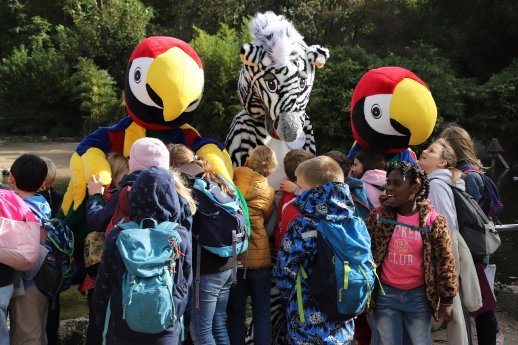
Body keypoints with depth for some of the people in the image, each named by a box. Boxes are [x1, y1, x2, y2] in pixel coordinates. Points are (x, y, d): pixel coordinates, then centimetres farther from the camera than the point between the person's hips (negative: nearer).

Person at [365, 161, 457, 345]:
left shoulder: (434, 220, -7)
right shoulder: (378, 217, -3)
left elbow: (445, 261, -3)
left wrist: (447, 300, -1)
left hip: (419, 296, -1)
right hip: (386, 294, 1)